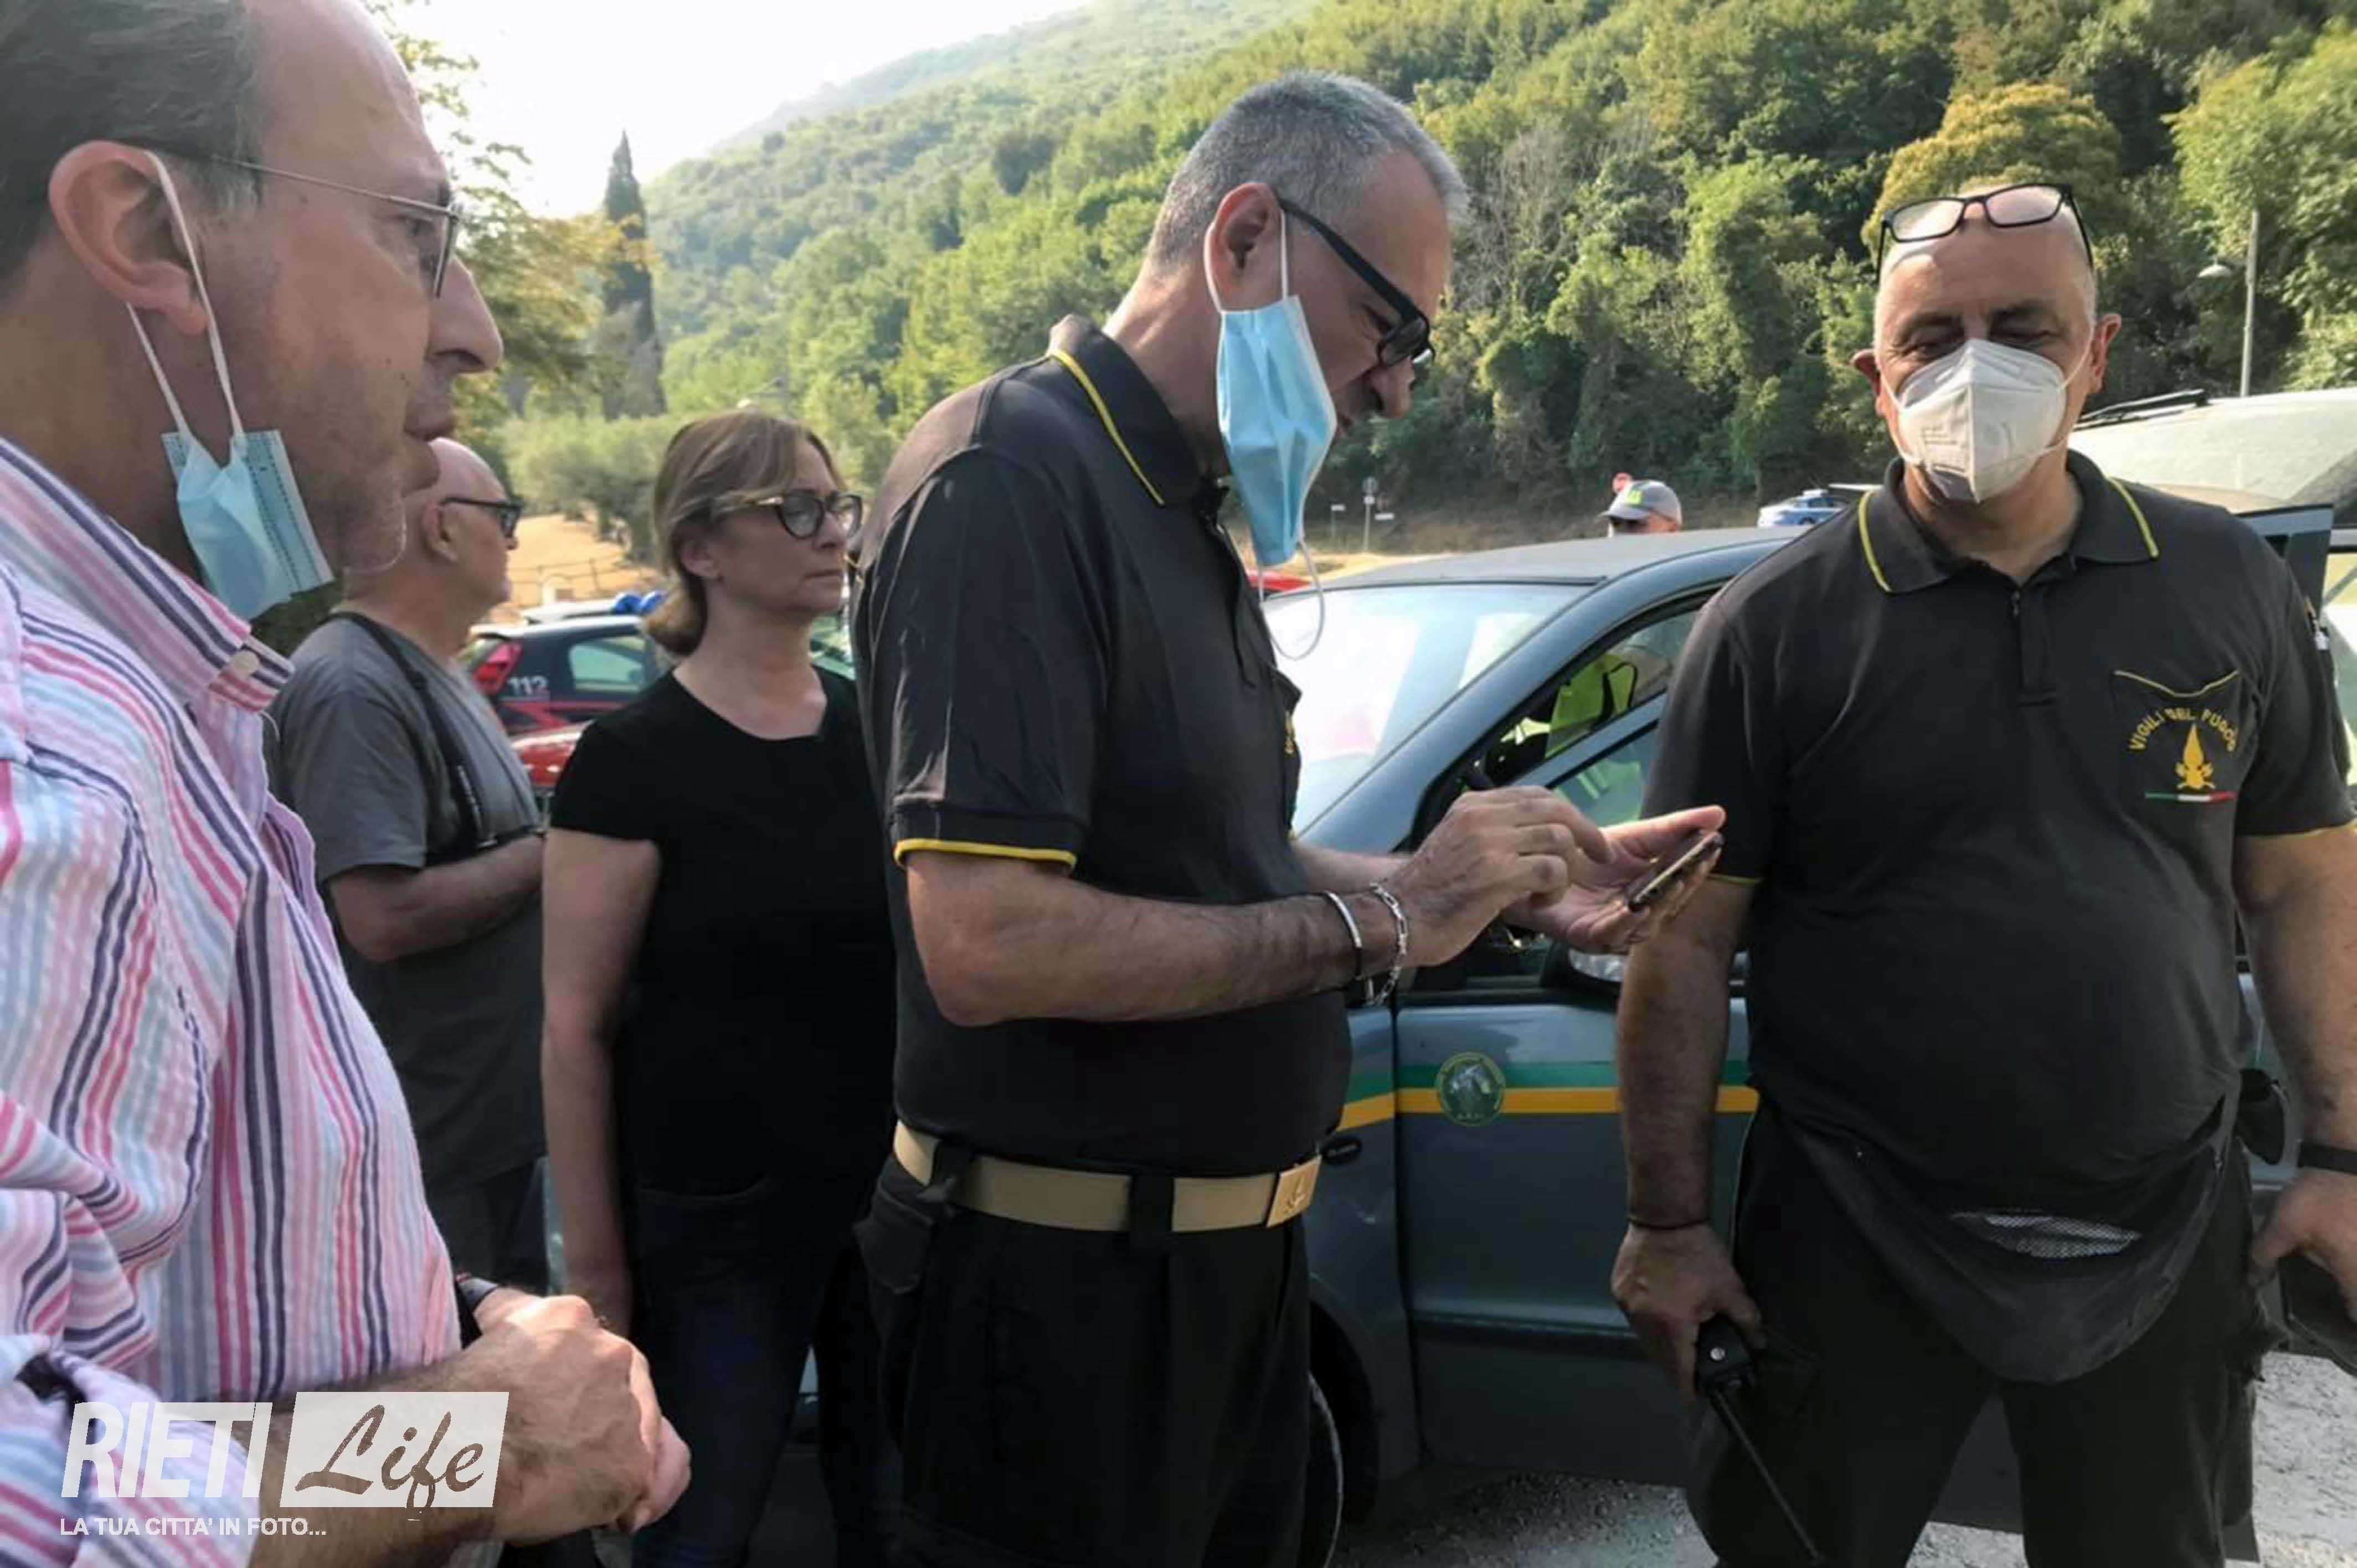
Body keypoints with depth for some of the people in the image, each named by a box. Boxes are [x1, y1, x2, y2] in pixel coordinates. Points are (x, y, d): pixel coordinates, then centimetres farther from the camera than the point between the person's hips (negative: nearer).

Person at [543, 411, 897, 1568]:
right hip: (717, 1216, -4)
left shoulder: (879, 726, 4)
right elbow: (577, 1026, -10)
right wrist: (597, 1265, -9)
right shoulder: (634, 758, -12)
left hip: (898, 1192, 5)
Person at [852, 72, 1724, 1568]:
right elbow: (986, 945, -29)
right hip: (1064, 1280, -9)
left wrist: (1502, 886, 4)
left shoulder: (1186, 516, 10)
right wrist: (1381, 917, -21)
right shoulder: (1012, 475, -20)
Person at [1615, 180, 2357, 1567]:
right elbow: (1686, 943, -8)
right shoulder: (1775, 628, -8)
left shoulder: (2232, 587, 1)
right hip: (1853, 1244, -2)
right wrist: (1670, 1223, -9)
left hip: (2166, 1237, 3)